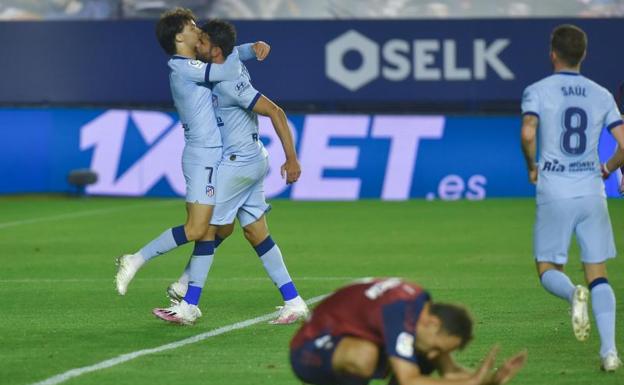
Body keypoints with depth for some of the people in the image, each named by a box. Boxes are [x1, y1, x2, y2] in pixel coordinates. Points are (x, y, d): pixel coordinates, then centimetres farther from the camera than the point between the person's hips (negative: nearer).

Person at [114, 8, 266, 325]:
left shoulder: (195, 66, 17)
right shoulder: (183, 67, -11)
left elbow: (229, 55, 31)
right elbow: (229, 71, -18)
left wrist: (254, 48, 11)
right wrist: (236, 53, 2)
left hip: (213, 157, 9)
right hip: (202, 156, -9)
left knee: (208, 233, 4)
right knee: (195, 229, -15)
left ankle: (189, 306, 2)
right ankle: (136, 261, -2)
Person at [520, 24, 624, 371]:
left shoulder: (538, 91, -2)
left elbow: (528, 134, -18)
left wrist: (532, 168, 0)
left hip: (554, 192, -2)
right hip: (592, 192, 2)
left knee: (548, 270, 10)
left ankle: (574, 294, -25)